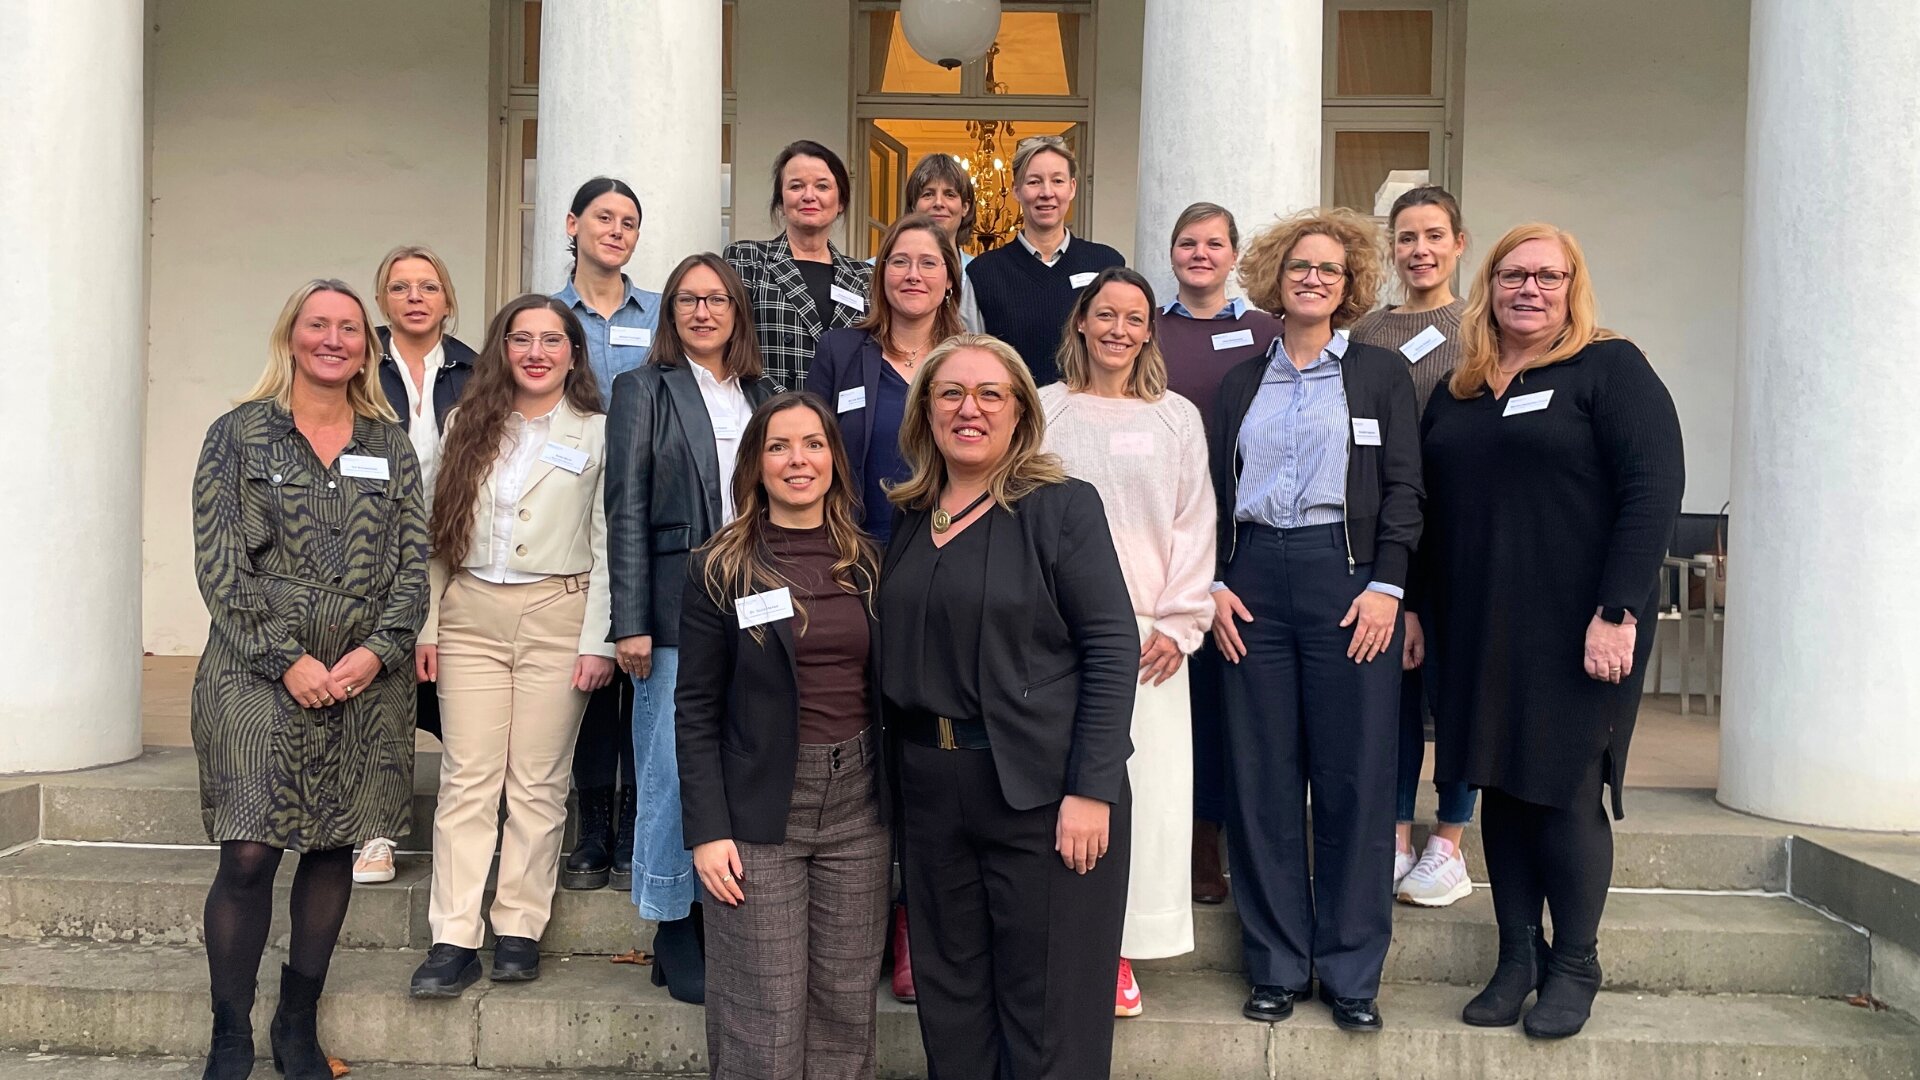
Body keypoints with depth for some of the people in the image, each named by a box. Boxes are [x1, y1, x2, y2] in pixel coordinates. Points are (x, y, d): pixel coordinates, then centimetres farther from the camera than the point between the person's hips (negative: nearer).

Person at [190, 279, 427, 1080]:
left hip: (366, 680, 3)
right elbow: (219, 563, -4)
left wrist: (377, 651, -8)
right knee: (248, 855, -6)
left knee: (336, 849, 8)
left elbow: (414, 562, 6)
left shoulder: (391, 447, 10)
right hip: (259, 675, -3)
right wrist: (287, 659, -11)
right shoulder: (239, 435, 3)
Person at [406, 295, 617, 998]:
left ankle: (520, 930, 12)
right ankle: (454, 941, 2)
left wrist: (597, 640, -6)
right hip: (470, 615, 2)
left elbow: (609, 544, 0)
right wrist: (427, 625, 6)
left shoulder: (598, 434, 4)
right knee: (467, 780, -1)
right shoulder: (470, 427, 12)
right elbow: (439, 532, 12)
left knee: (538, 783, 2)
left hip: (556, 614, -2)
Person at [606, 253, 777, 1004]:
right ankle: (675, 936, 12)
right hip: (678, 612, -4)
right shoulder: (645, 390, 3)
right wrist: (631, 622, -10)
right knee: (674, 773, 0)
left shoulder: (761, 396, 15)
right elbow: (627, 512, -3)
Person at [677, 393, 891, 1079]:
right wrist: (706, 831, -11)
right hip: (760, 809, -3)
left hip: (858, 803, 3)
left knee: (846, 1010, 8)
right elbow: (696, 709, -4)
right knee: (764, 1022, 0)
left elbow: (886, 692, 12)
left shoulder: (867, 564, 8)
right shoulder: (720, 569, -3)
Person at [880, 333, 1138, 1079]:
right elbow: (898, 653, 14)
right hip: (931, 783, 6)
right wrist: (904, 767, 6)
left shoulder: (1061, 506, -7)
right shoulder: (911, 517, 10)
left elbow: (1112, 648, -13)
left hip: (1043, 785, -5)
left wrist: (1092, 789, -18)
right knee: (949, 987, 17)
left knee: (1050, 1000, 5)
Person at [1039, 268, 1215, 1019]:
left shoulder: (1177, 417, 10)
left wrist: (1179, 624, -2)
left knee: (1145, 785, 0)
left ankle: (1118, 946, 13)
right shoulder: (1042, 410, 6)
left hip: (1148, 632, 1)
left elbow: (1193, 526, 7)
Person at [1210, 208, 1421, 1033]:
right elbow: (1216, 488, 12)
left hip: (1348, 577, -2)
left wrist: (1387, 586, -9)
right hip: (1254, 578, 2)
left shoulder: (1380, 374, 8)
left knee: (1353, 773, 0)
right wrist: (1214, 583, 0)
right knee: (1261, 775, 3)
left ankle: (1351, 970, 12)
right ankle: (1278, 963, 15)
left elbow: (1403, 490, 2)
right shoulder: (1241, 380, 14)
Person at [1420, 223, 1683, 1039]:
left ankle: (1574, 969, 16)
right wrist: (1418, 613, 6)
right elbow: (1429, 508, 14)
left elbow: (1654, 489, -12)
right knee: (1499, 788, 8)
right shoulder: (1456, 391, 13)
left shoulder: (1609, 368, -3)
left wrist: (1618, 612, -19)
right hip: (1476, 630, 5)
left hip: (1574, 631, -5)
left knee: (1564, 792, 0)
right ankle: (1517, 958, 20)